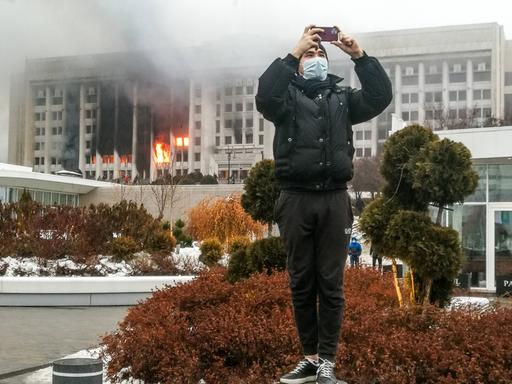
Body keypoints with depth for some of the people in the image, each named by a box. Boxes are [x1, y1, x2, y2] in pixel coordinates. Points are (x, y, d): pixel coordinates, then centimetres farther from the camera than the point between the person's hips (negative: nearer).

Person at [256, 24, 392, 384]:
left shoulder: (343, 97, 16)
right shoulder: (288, 96, 11)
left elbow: (381, 96, -1)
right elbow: (265, 97, -13)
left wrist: (359, 55, -10)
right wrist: (293, 53, -17)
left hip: (335, 200, 1)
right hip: (296, 200, -1)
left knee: (331, 284, 0)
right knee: (302, 283, 4)